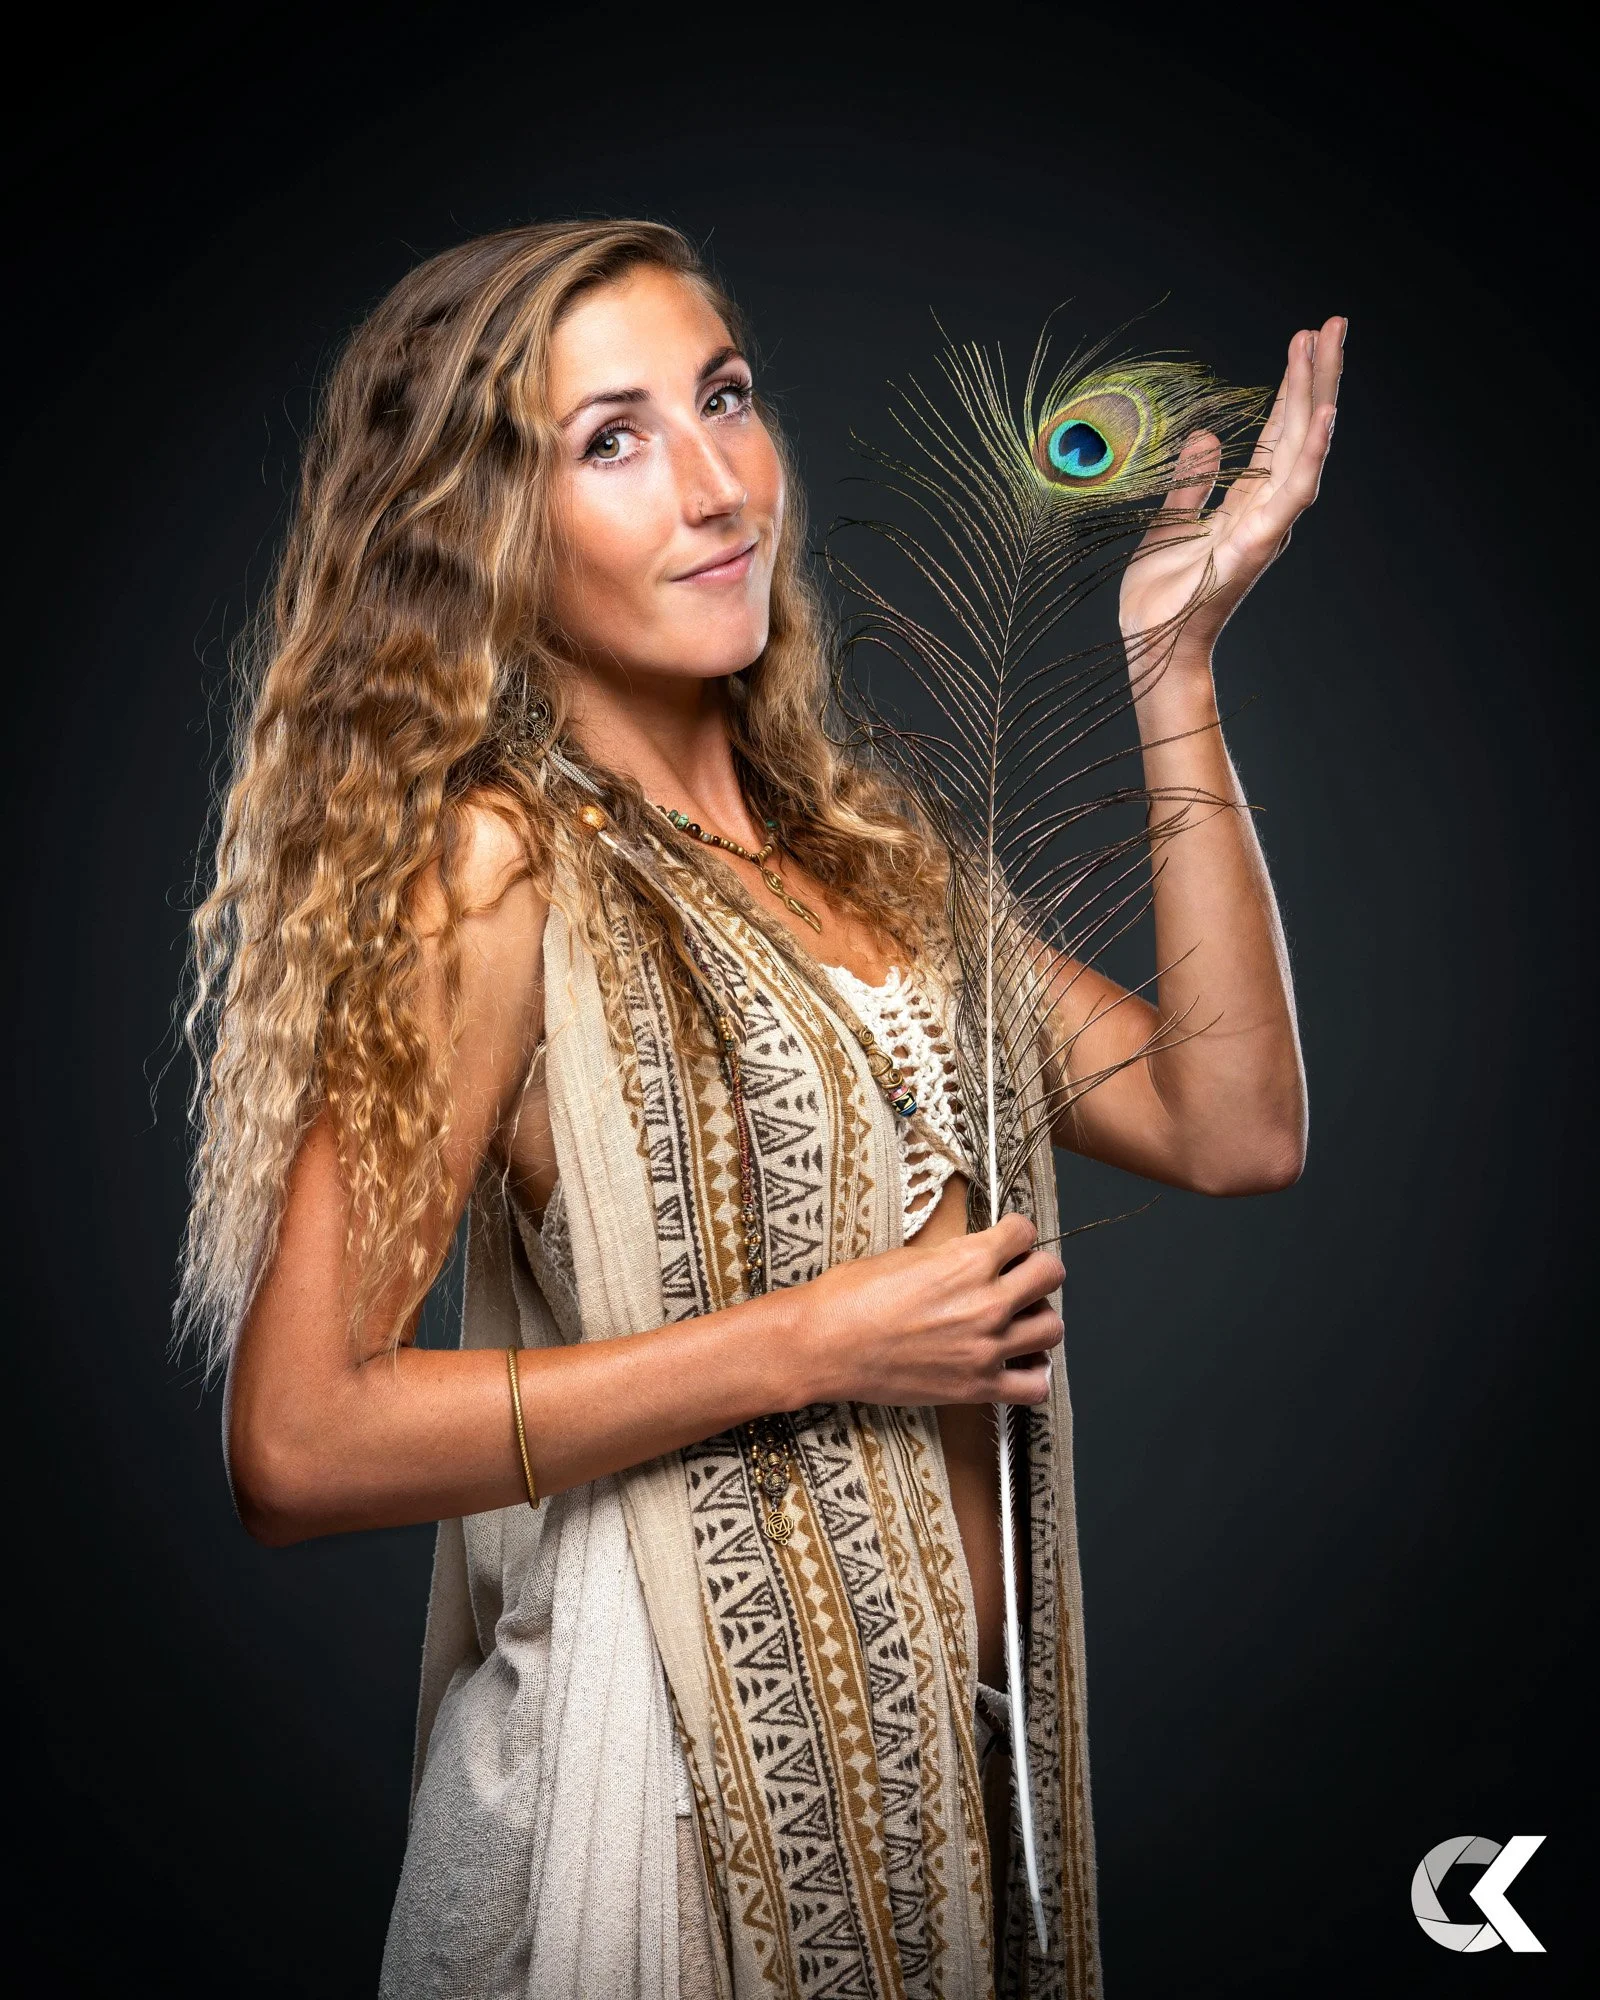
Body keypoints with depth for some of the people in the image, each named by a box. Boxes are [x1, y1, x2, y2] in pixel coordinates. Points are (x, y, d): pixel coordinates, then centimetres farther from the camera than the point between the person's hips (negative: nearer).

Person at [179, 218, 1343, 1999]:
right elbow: (295, 1446, -20)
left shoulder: (841, 834, 4)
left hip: (949, 1721, 7)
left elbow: (1233, 1131, -3)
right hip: (685, 1764, -6)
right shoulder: (494, 863, -16)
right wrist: (815, 1344, -20)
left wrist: (1173, 666, -6)